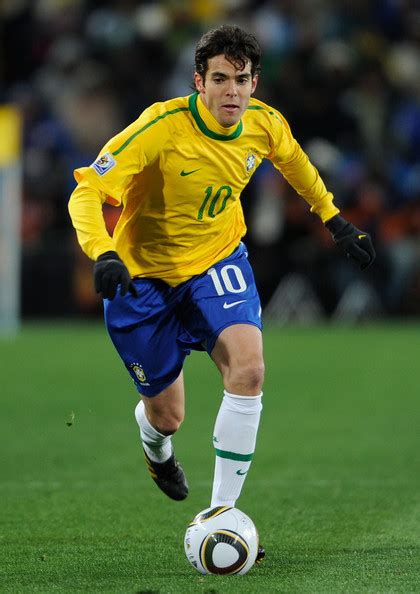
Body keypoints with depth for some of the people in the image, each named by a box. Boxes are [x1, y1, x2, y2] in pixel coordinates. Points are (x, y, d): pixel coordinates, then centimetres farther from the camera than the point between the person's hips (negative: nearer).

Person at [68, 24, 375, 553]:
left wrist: (334, 220, 19)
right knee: (168, 416, 6)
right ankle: (154, 441, 49)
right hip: (144, 275, -3)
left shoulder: (265, 125, -12)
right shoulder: (162, 127, -28)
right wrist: (103, 255, -46)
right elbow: (86, 192, -29)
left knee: (248, 368, -25)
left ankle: (221, 514, -15)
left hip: (217, 260, 3)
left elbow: (293, 161, 14)